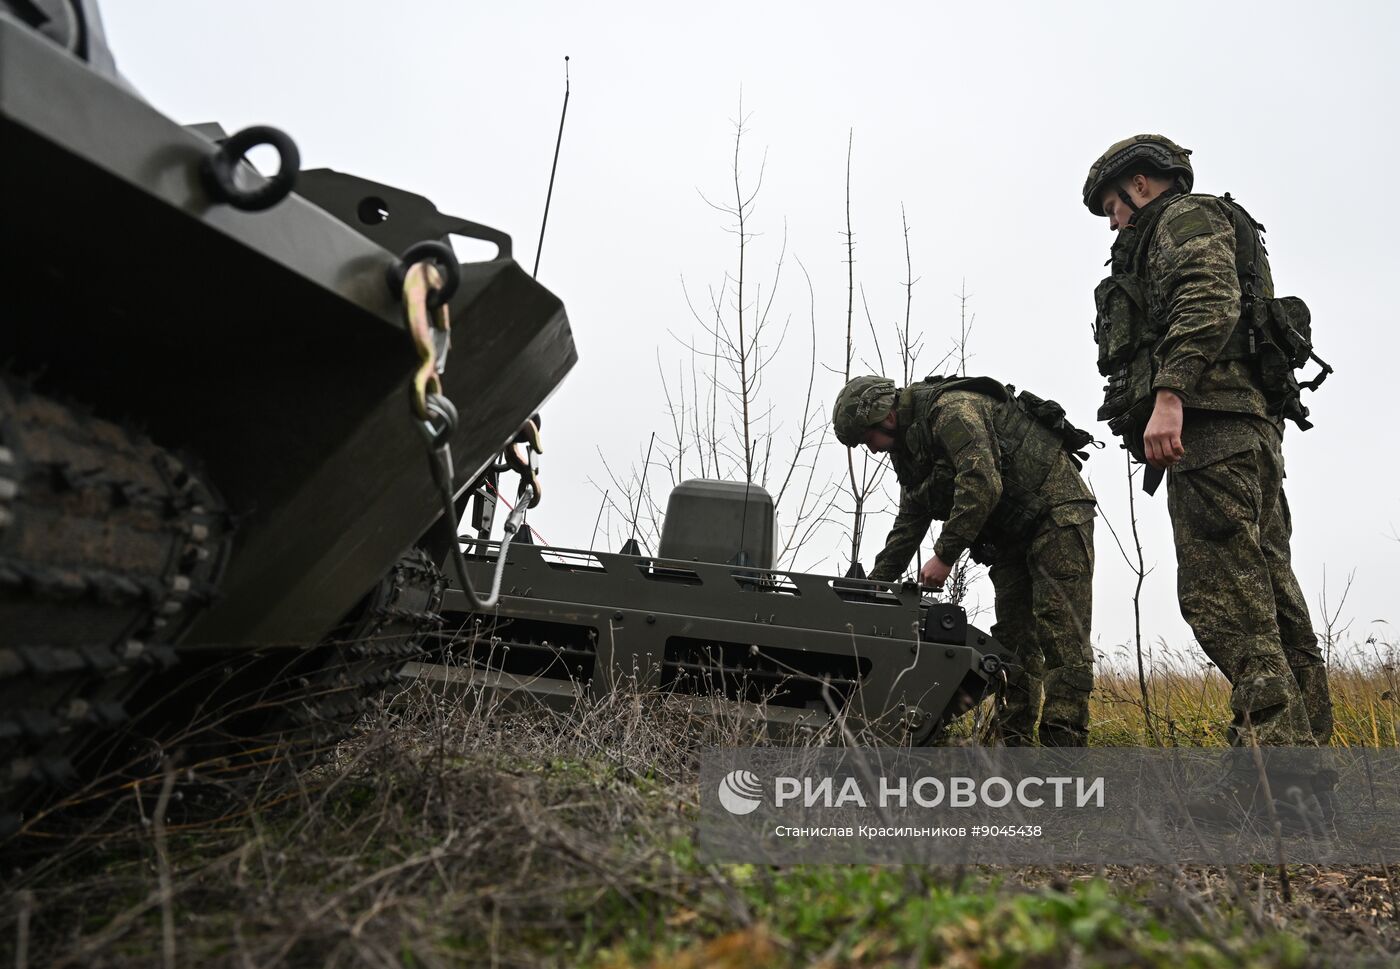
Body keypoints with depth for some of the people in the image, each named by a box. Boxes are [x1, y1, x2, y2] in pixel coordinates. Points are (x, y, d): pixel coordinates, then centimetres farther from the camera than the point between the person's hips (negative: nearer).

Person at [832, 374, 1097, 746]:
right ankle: (1016, 743, 10)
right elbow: (908, 524, 15)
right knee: (1013, 638, 6)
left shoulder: (952, 408, -19)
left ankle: (1064, 745, -13)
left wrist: (945, 554, -27)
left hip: (1056, 510, -10)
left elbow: (983, 483, -32)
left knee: (1060, 634, -13)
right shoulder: (911, 446, 11)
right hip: (1012, 531, 10)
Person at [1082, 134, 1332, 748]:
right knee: (1267, 593, 7)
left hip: (1211, 419, -10)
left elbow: (1208, 299, -14)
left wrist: (1169, 396, -25)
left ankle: (1274, 743, -18)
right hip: (1252, 422, 10)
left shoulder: (1186, 216, 6)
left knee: (1223, 597, -16)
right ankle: (1306, 745, 9)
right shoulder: (1183, 234, 35)